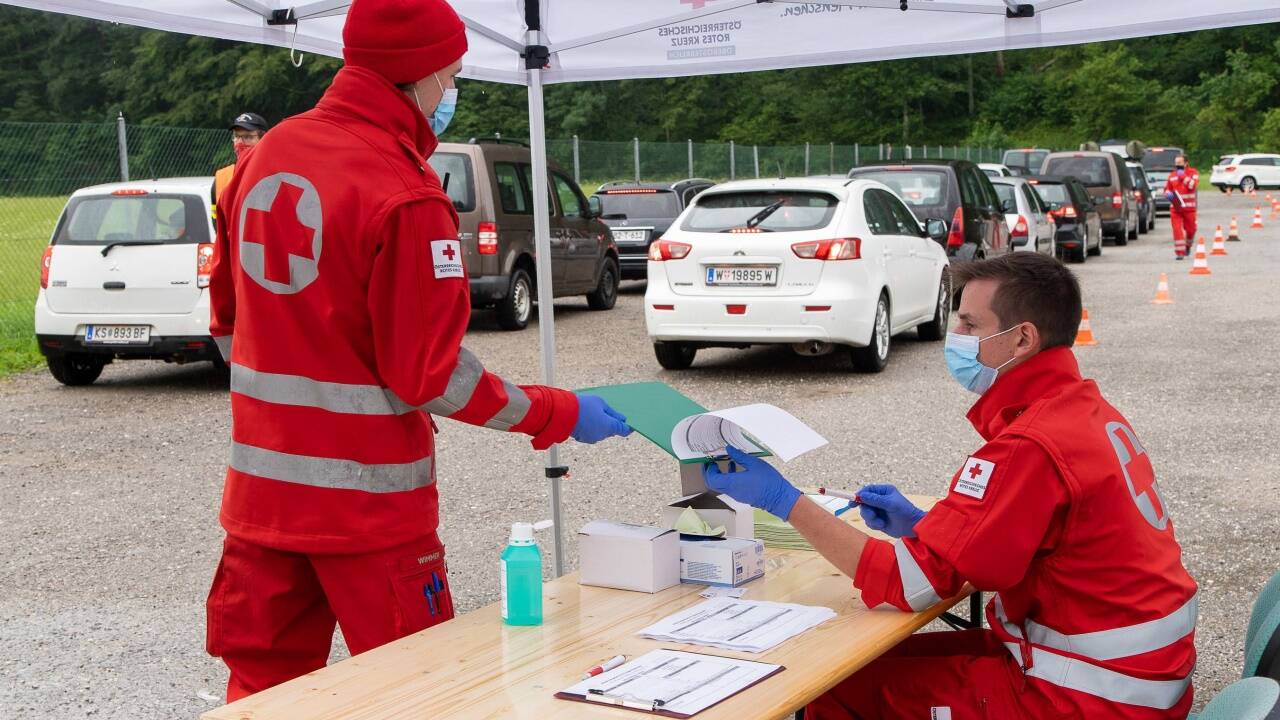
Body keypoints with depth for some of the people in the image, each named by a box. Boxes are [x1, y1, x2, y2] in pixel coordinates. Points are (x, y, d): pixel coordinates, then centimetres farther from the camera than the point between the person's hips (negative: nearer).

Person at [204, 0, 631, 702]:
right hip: (365, 501, -7)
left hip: (262, 484, 7)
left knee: (264, 681, 15)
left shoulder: (263, 157, 5)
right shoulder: (404, 197, -18)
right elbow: (431, 374, -17)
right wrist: (563, 415, -8)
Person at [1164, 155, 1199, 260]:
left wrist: (1184, 176, -18)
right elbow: (1167, 189, 18)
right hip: (1175, 207, 2)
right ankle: (1179, 252, -7)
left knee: (1190, 229, 9)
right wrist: (1168, 193, -5)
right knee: (1177, 230, -9)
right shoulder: (1172, 175, 11)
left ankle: (1188, 246, 38)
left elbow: (1192, 185, -16)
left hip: (1189, 208, -2)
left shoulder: (1193, 173, 0)